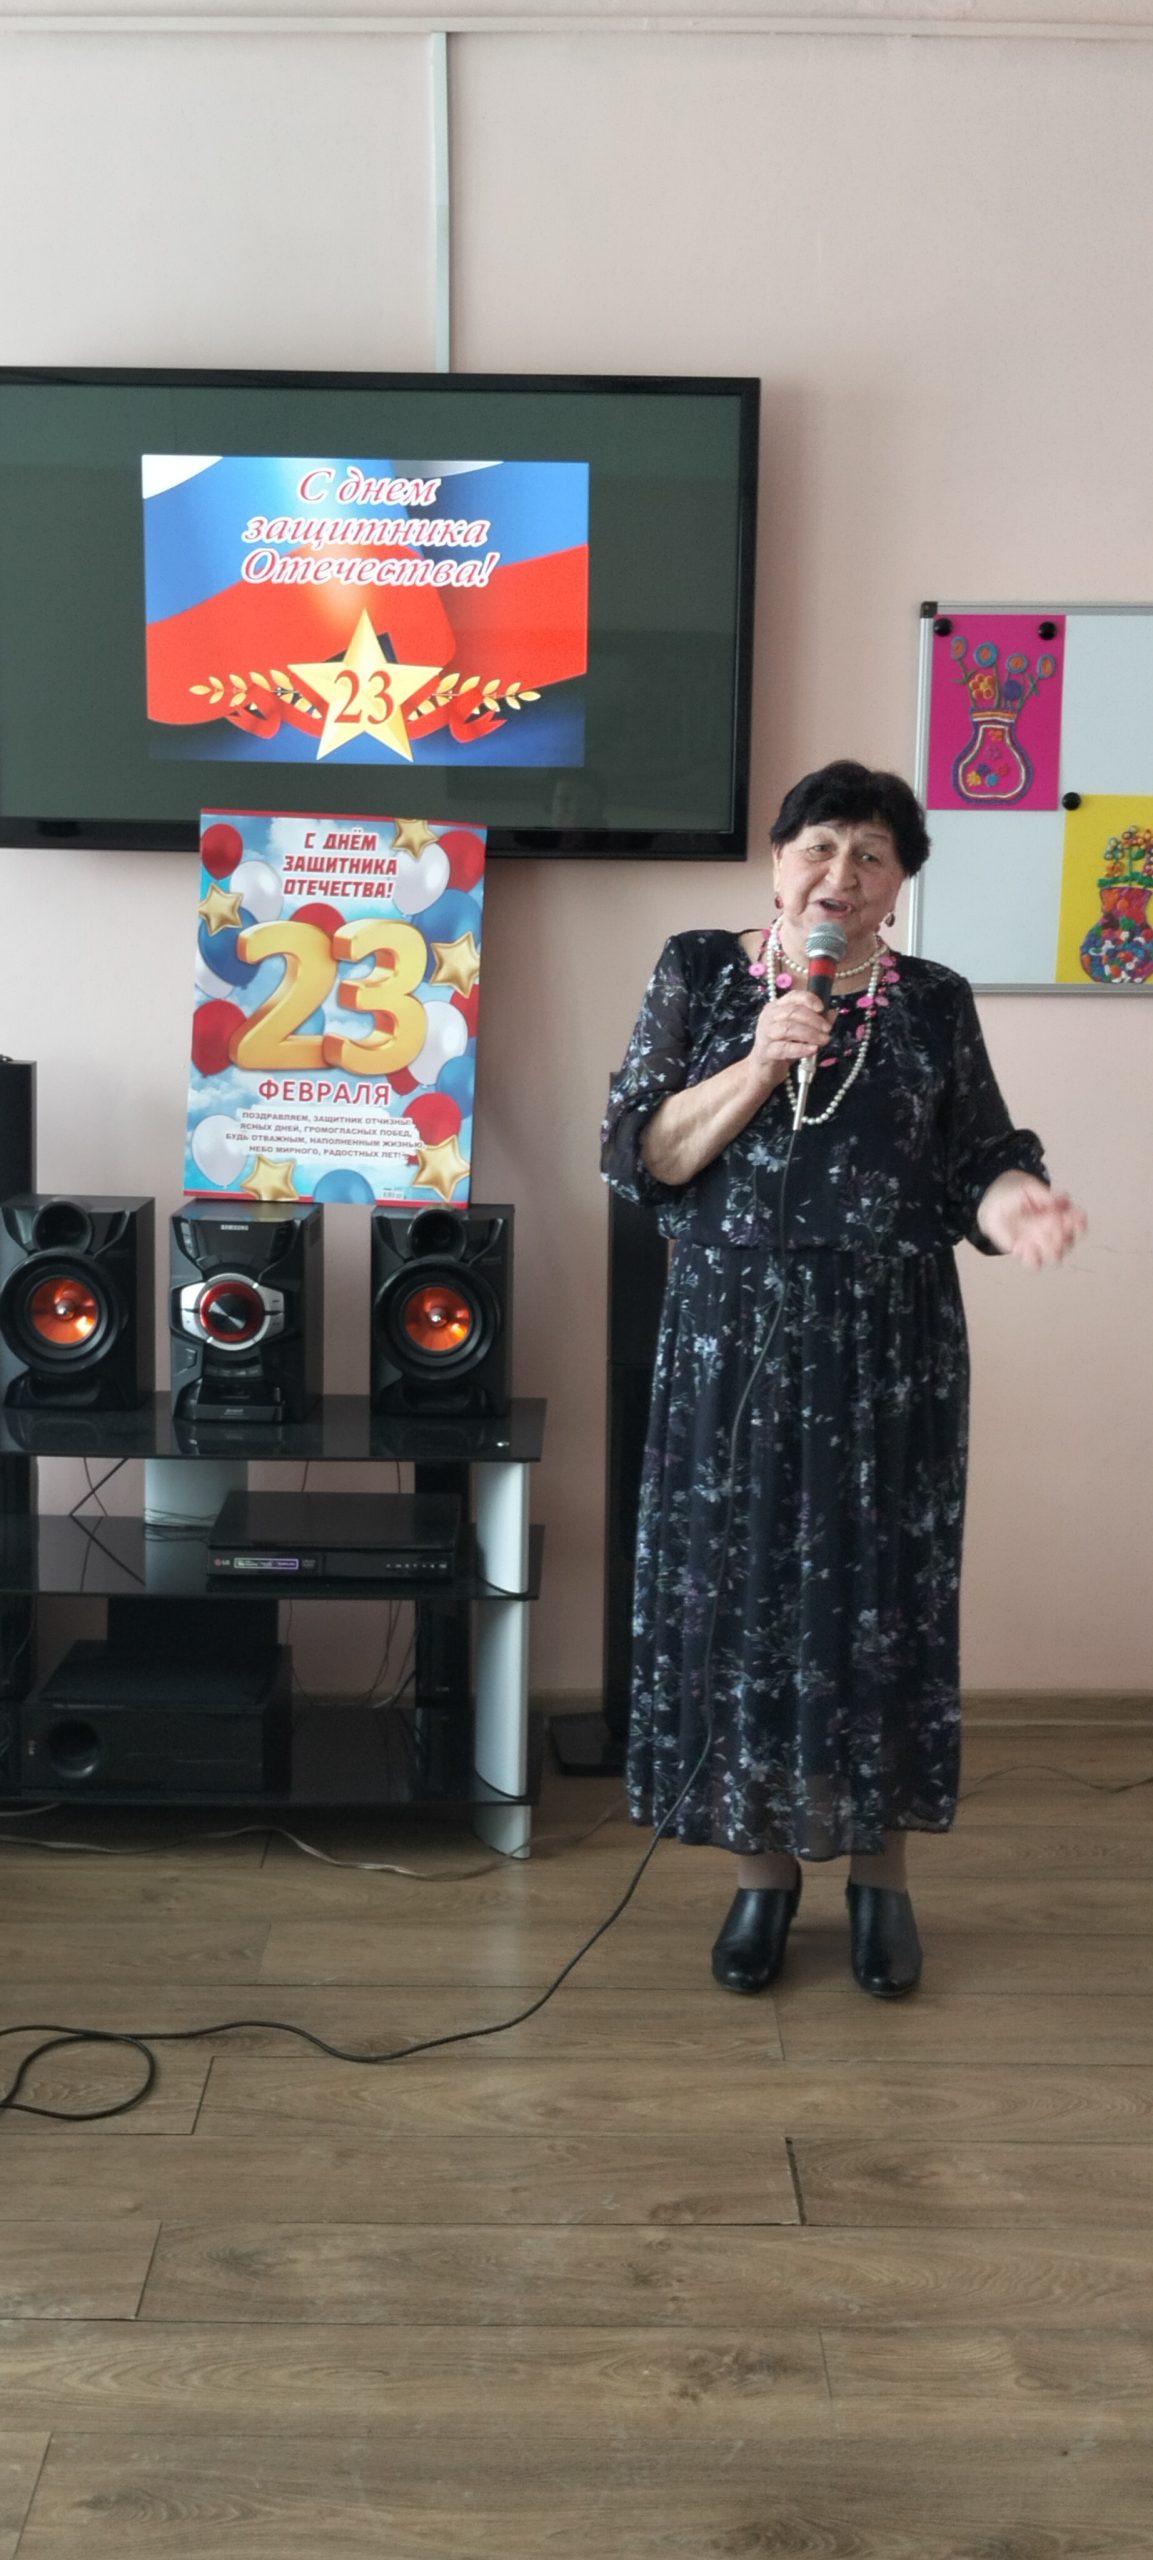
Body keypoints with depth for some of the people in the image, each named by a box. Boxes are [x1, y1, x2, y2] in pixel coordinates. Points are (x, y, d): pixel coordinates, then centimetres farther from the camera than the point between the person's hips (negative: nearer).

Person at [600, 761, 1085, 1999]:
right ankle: (762, 1862, 21)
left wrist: (1015, 1204, -21)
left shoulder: (936, 1004, 4)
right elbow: (636, 1156, -4)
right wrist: (758, 1067, -17)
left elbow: (976, 1161, 2)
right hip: (733, 1347, 0)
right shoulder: (699, 976, 2)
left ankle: (879, 1867, 23)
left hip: (888, 1357, 1)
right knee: (736, 1594, 4)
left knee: (881, 1600, 5)